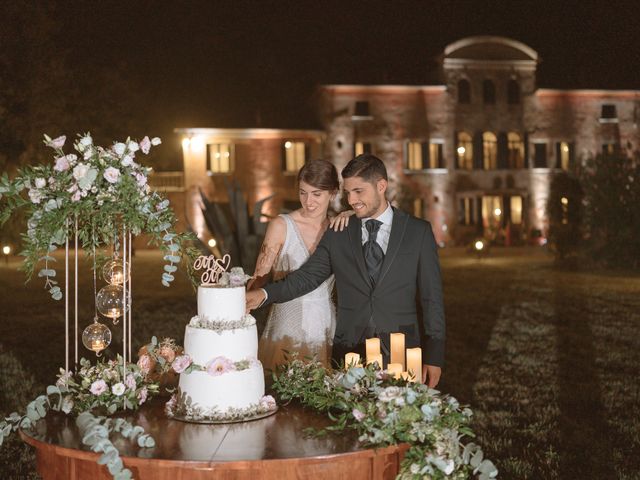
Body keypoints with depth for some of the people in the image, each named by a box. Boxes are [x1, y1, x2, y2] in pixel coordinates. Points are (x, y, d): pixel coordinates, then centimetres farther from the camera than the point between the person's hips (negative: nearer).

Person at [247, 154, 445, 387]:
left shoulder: (418, 231, 2)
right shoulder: (337, 235, 7)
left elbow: (431, 296, 1)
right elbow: (306, 276, 2)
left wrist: (434, 355, -1)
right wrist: (264, 294, -15)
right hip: (349, 350, 2)